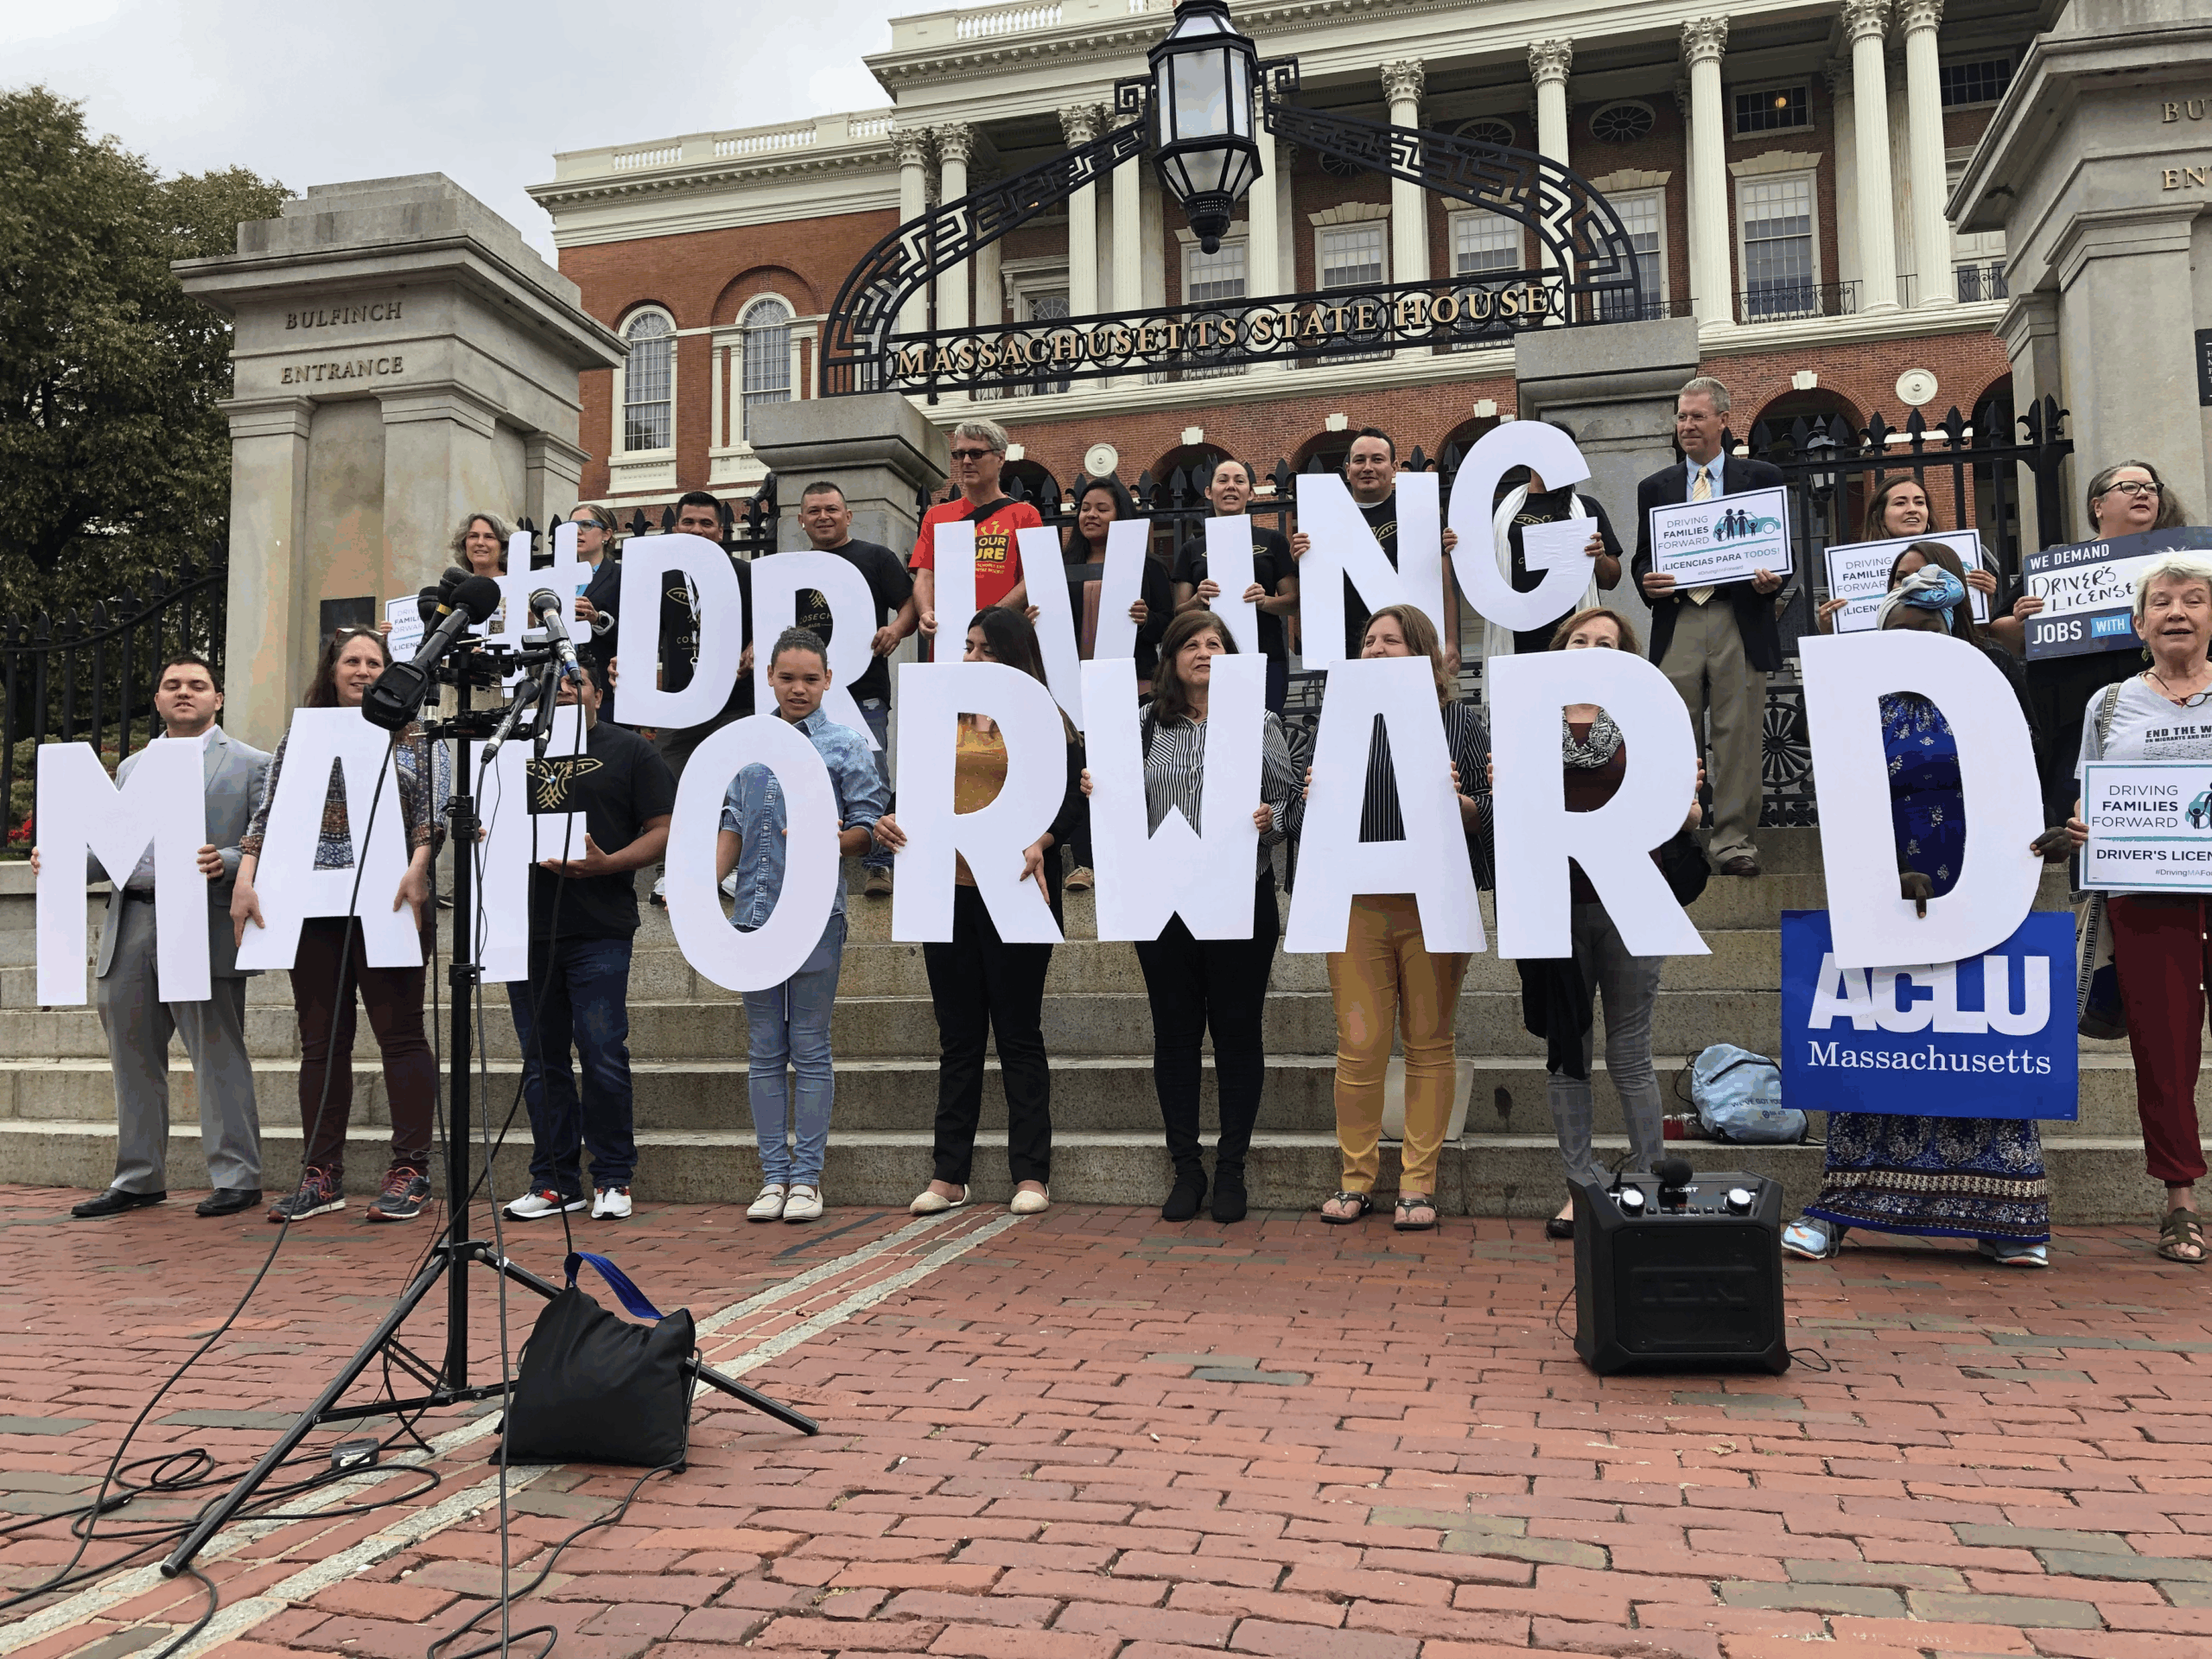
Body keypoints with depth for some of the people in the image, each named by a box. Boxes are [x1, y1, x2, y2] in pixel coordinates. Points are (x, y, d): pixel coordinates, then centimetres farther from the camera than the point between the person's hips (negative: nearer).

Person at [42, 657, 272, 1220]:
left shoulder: (250, 764, 4)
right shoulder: (131, 768, 22)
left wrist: (224, 863, -22)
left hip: (204, 928, -6)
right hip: (132, 928, 6)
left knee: (218, 1056, -4)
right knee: (133, 1058, 10)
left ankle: (237, 1178, 3)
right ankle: (138, 1179, 20)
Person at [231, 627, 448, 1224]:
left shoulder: (415, 736, 10)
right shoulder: (299, 738, 17)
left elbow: (433, 812, 0)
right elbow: (267, 812, 10)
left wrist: (416, 867, -17)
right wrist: (245, 878, -4)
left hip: (387, 902, -3)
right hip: (312, 905, 3)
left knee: (400, 1031, -4)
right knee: (321, 1039, 6)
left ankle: (410, 1169, 1)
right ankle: (321, 1174, 12)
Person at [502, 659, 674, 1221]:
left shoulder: (629, 750, 7)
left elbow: (661, 830, 2)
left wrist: (606, 864, -15)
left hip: (600, 928, -4)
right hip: (528, 926, 4)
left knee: (603, 1055, -7)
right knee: (542, 1060, 8)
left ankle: (612, 1179, 5)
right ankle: (554, 1181, 16)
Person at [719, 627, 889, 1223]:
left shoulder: (847, 746, 2)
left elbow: (868, 827, -2)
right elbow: (733, 826, 17)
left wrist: (827, 842, -22)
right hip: (754, 912, 4)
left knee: (810, 1050, 1)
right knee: (764, 1052, 7)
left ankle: (807, 1177, 9)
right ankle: (774, 1175, 15)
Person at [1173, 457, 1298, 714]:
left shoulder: (1273, 541, 11)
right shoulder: (1192, 549, 15)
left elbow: (1294, 602, 7)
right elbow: (1179, 613, 11)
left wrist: (1265, 601, -13)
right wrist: (1197, 600, -10)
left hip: (1264, 657, -1)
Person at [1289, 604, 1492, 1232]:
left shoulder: (1459, 720, 6)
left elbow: (1492, 812, 2)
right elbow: (1302, 822, 9)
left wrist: (1460, 803, -18)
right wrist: (1314, 802, -12)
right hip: (1357, 903, 1)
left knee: (1429, 1044, 5)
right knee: (1359, 1047, 1)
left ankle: (1419, 1183, 15)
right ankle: (1356, 1178, 15)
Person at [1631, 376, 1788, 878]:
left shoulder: (1762, 478, 12)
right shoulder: (1655, 487, 17)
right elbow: (1642, 558, 17)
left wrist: (1772, 580, -9)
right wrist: (1647, 581, -5)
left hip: (1740, 619, -1)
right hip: (1677, 621, 2)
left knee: (1738, 737, -2)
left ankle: (1734, 842, 5)